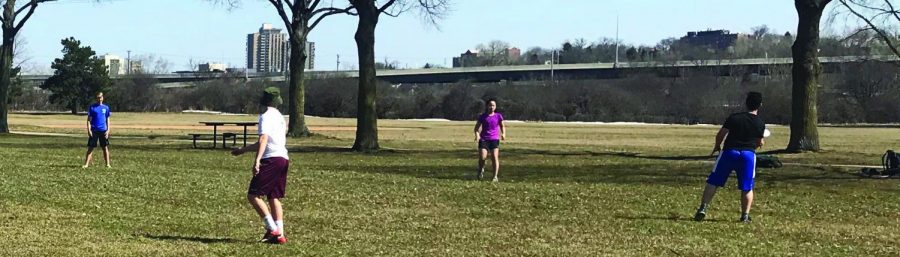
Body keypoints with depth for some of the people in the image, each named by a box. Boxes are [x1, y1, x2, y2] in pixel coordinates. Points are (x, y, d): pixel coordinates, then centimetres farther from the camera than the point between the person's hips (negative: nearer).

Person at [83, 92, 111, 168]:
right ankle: (86, 164, -1)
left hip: (103, 130, 2)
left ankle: (107, 164, 9)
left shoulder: (106, 108, 8)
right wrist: (89, 130, -8)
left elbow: (107, 120, 11)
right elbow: (89, 119, 1)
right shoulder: (92, 107, 1)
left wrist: (108, 130, 1)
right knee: (90, 148, -2)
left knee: (105, 147, 4)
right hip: (94, 130, -2)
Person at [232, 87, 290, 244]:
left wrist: (257, 160, -31)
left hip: (271, 159, -9)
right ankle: (279, 235, 4)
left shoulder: (266, 116, -3)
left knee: (253, 195, -8)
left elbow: (263, 139, -20)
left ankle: (272, 229, -15)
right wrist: (242, 150, 43)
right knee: (274, 197, 10)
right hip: (283, 159, 9)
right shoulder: (280, 117, 24)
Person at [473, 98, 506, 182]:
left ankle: (495, 177, -7)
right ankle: (481, 170, 19)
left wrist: (503, 134, -4)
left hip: (494, 139, 0)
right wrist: (477, 135, -14)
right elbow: (477, 127, 6)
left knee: (495, 157, -13)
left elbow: (502, 126, 15)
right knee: (482, 157, -14)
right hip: (483, 139, 0)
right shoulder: (482, 117, 3)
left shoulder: (498, 116, 5)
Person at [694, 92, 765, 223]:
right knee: (747, 187, 12)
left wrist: (717, 146, 19)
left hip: (729, 152, -1)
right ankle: (745, 215, 5)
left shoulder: (734, 118, -1)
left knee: (713, 182, 6)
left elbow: (720, 134, 0)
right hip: (748, 154, 1)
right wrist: (761, 143, 36)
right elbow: (759, 143, 12)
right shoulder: (760, 124, 2)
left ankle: (703, 209, -2)